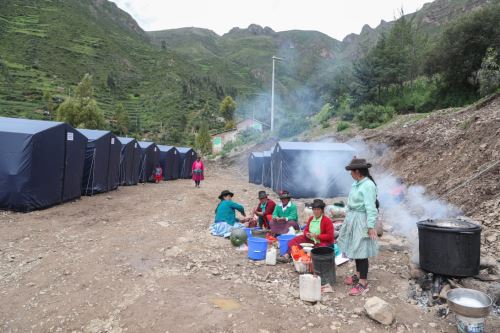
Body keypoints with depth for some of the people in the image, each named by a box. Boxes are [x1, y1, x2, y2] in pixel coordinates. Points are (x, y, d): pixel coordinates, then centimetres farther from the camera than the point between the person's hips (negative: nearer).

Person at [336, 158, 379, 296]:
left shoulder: (368, 185, -20)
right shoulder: (357, 183, 6)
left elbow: (370, 208, -22)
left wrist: (371, 226, -22)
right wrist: (347, 216, 20)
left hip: (361, 221, -9)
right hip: (352, 219, 9)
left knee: (361, 251, -2)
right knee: (355, 249, 18)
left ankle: (363, 283, 8)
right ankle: (358, 275, 34)